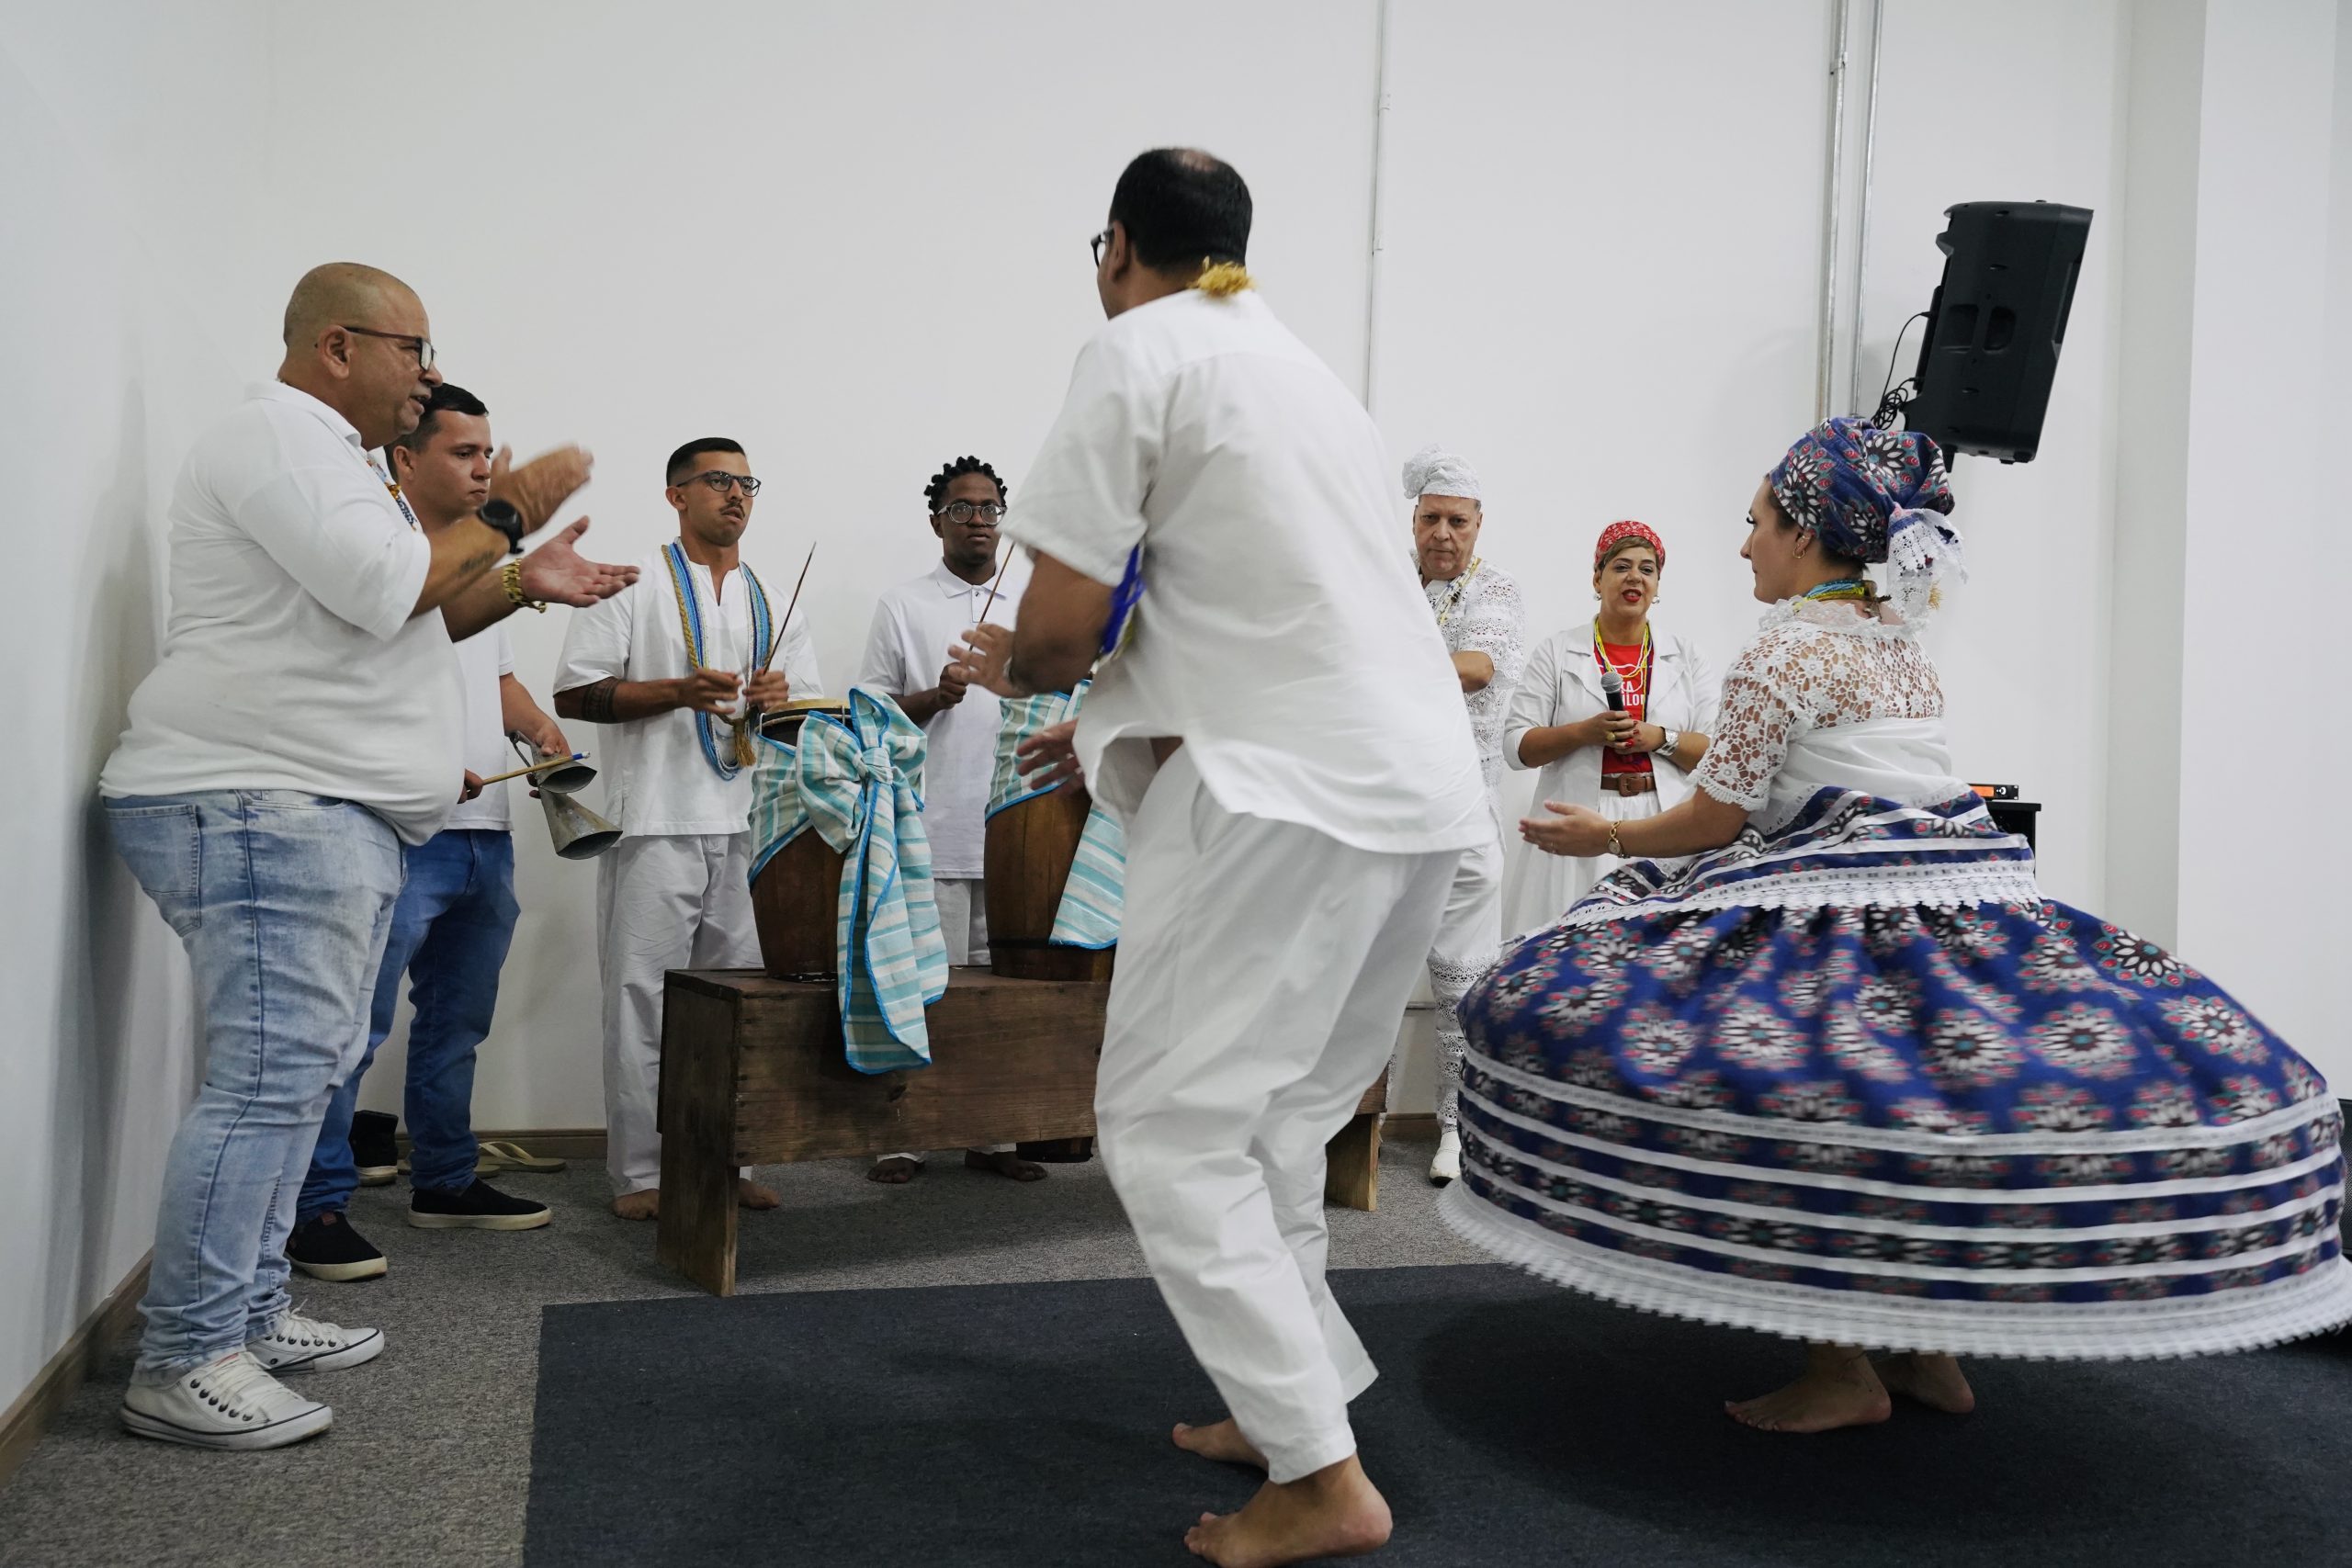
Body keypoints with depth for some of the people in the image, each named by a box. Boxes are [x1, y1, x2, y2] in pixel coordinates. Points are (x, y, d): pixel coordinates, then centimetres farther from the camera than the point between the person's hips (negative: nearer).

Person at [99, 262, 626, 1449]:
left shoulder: (321, 456, 26)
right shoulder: (276, 435, -8)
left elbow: (406, 619, 29)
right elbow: (386, 591, -20)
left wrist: (522, 583, 17)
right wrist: (504, 518, -8)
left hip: (329, 816, 11)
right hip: (259, 807, -11)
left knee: (303, 1070, 12)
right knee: (269, 1078, -13)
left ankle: (250, 1315, 19)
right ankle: (182, 1362, -8)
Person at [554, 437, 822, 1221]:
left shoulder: (774, 601, 19)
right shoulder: (634, 585, 4)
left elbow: (812, 706, 19)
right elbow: (573, 693, -3)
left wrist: (781, 699, -4)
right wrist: (677, 692, -14)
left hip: (750, 827, 5)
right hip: (658, 824, -4)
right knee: (644, 1001, -2)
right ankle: (639, 1173, 6)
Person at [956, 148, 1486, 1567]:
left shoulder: (1141, 349, -2)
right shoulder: (1305, 365, 23)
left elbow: (1066, 616, -10)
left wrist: (1024, 672, 13)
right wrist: (1116, 724, 33)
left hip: (1287, 790, -9)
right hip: (1425, 784, 9)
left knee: (1169, 1128, -1)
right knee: (1277, 1115, 18)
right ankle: (1291, 1403, 25)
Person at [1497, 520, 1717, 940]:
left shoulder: (1687, 656, 11)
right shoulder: (1557, 651, 6)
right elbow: (1516, 746, 0)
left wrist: (1661, 739, -11)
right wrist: (1586, 732, -14)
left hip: (1664, 826, 1)